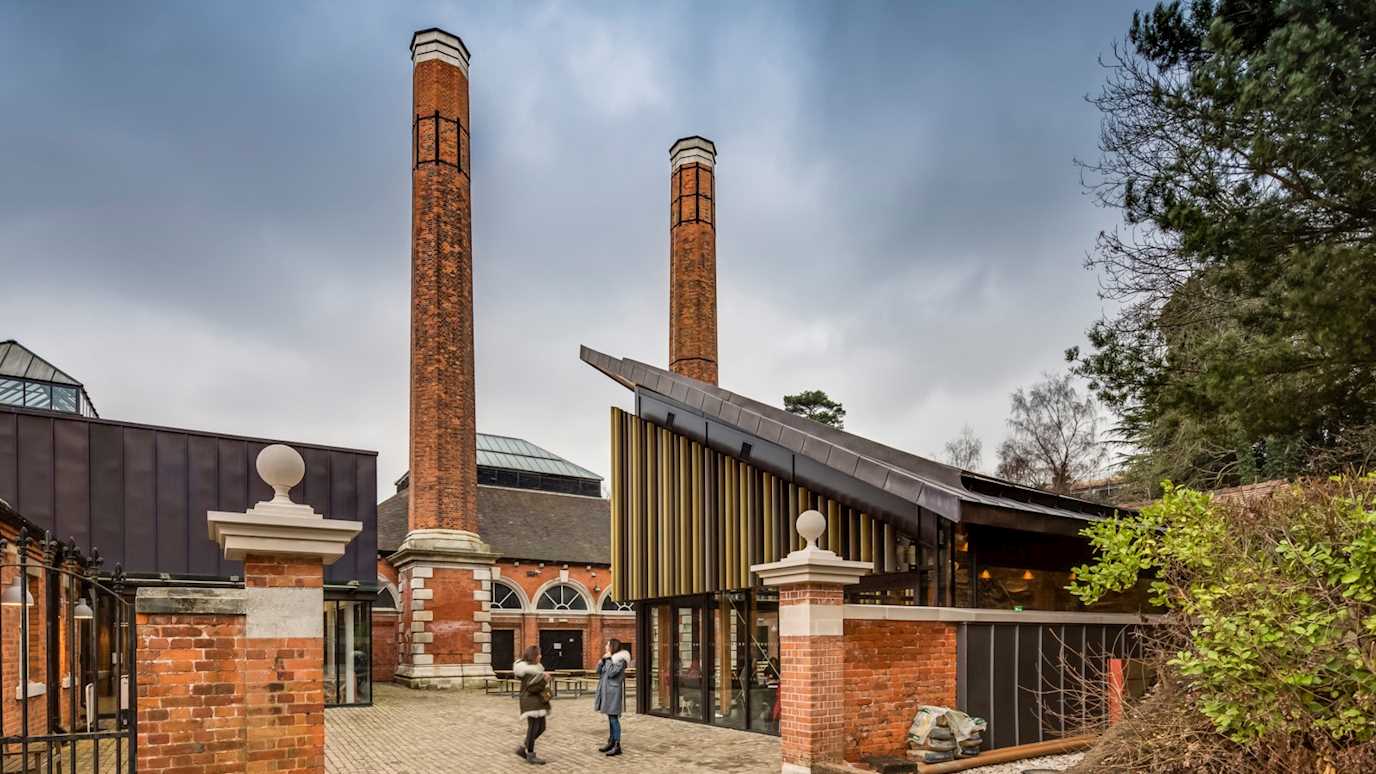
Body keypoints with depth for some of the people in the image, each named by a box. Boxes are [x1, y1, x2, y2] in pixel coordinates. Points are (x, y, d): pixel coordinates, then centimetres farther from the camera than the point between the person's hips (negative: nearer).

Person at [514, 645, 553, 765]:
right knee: (533, 728, -5)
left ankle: (523, 749, 20)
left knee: (541, 728, 11)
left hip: (539, 702, 10)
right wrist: (544, 680, -23)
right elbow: (531, 688, -23)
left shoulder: (535, 667, 14)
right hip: (531, 702, -10)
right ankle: (530, 755, 5)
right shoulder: (526, 670, -16)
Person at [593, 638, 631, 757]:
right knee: (610, 718, 14)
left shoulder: (620, 659, -11)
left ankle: (617, 746, -7)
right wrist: (603, 659, -1)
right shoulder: (609, 658, 14)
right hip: (606, 691, 9)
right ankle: (611, 742, 21)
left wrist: (608, 659, -13)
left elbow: (611, 672, -20)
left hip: (614, 691, -9)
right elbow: (599, 671, 12)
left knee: (614, 717, -9)